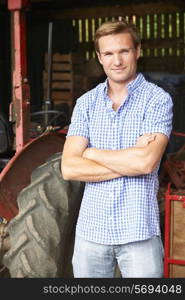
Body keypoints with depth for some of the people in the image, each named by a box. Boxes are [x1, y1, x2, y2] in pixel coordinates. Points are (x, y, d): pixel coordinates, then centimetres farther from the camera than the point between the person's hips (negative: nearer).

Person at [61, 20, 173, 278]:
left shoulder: (157, 99, -5)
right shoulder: (86, 103, 6)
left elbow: (147, 162, -19)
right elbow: (69, 168, -5)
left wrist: (91, 153, -6)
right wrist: (131, 162, -12)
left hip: (139, 231, -3)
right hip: (91, 228, 3)